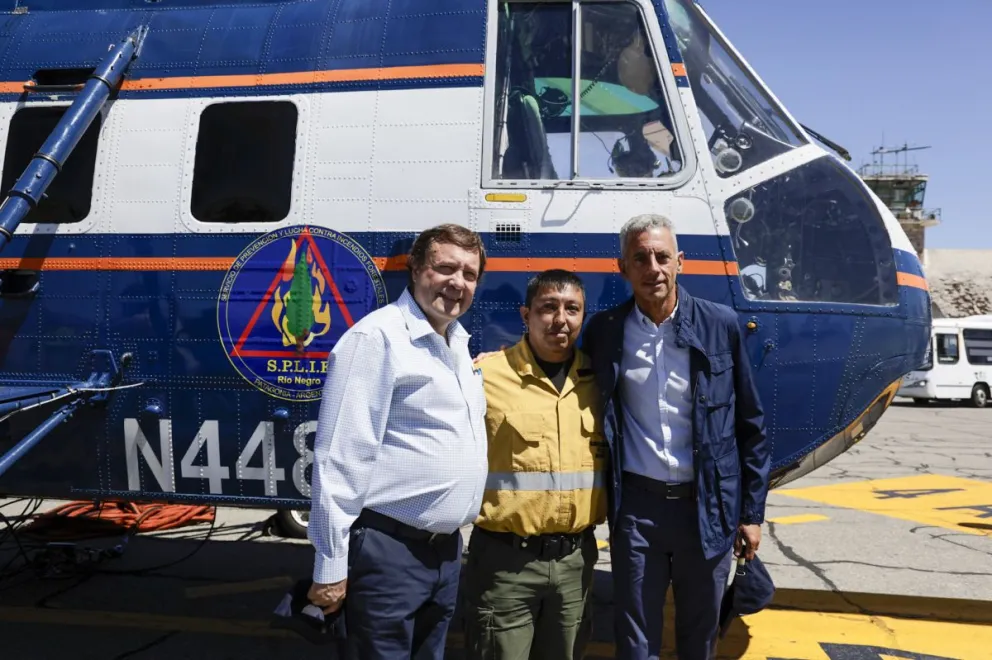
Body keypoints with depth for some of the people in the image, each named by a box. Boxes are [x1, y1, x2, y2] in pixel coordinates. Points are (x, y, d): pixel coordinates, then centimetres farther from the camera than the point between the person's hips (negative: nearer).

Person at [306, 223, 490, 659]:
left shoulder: (458, 342, 11)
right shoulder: (376, 337, -16)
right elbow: (341, 458, -19)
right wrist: (331, 565, -18)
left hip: (446, 549, 8)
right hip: (389, 550, -8)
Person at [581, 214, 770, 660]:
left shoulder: (721, 325, -3)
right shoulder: (604, 331, -2)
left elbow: (750, 425, 2)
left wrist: (752, 511, 2)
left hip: (708, 508, 0)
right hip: (636, 508, 0)